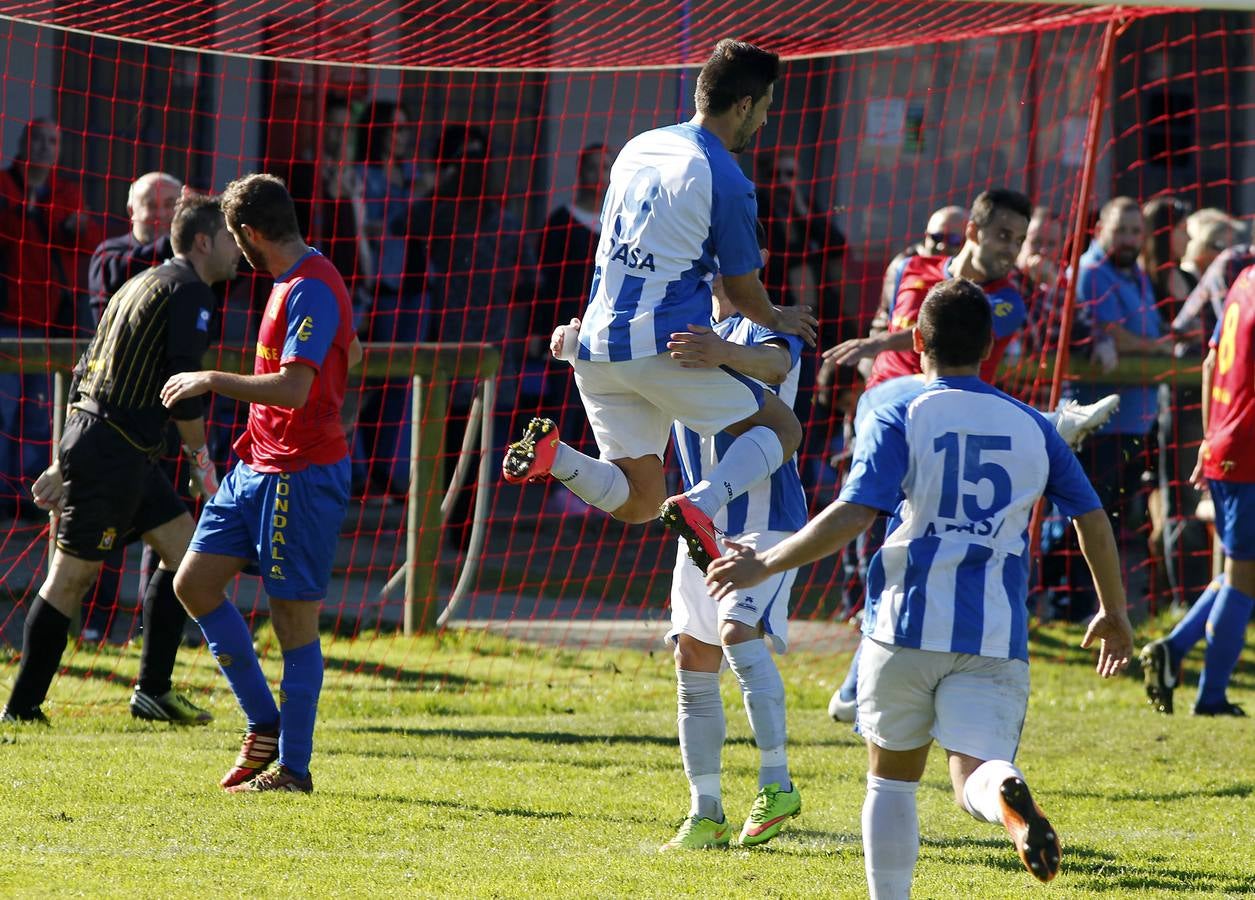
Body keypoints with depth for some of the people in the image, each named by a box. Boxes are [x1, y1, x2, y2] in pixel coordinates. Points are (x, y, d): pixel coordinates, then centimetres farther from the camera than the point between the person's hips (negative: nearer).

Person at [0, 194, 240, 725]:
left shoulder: (144, 284, 20)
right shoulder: (190, 289, -9)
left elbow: (87, 372, 21)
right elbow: (182, 382, -17)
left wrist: (66, 464, 21)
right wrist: (201, 459, -7)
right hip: (114, 448, -10)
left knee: (183, 548, 13)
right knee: (73, 573, -6)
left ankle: (153, 691, 13)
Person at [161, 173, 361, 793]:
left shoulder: (311, 290, -18)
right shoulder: (295, 283, 14)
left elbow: (293, 388, -27)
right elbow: (351, 353, 30)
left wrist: (212, 381, -17)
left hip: (300, 474, -10)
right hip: (256, 465, 10)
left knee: (294, 617, -4)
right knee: (194, 583, 7)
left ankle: (292, 766, 3)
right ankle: (264, 726, 14)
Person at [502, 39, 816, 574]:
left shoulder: (637, 149, 13)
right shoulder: (726, 183, -9)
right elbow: (743, 292, 1)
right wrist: (777, 321, 23)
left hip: (597, 345, 7)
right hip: (665, 344, -7)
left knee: (637, 502, 14)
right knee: (781, 428, 10)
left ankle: (554, 454, -13)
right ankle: (699, 505, -16)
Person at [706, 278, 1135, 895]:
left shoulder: (900, 418, 1)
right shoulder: (1031, 427, 13)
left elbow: (852, 515, -11)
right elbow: (1092, 519, 15)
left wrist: (763, 565, -3)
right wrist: (1114, 614, 27)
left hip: (908, 623, -1)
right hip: (996, 637, 2)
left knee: (892, 776, 15)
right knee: (975, 775, -9)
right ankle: (1009, 798, -44)